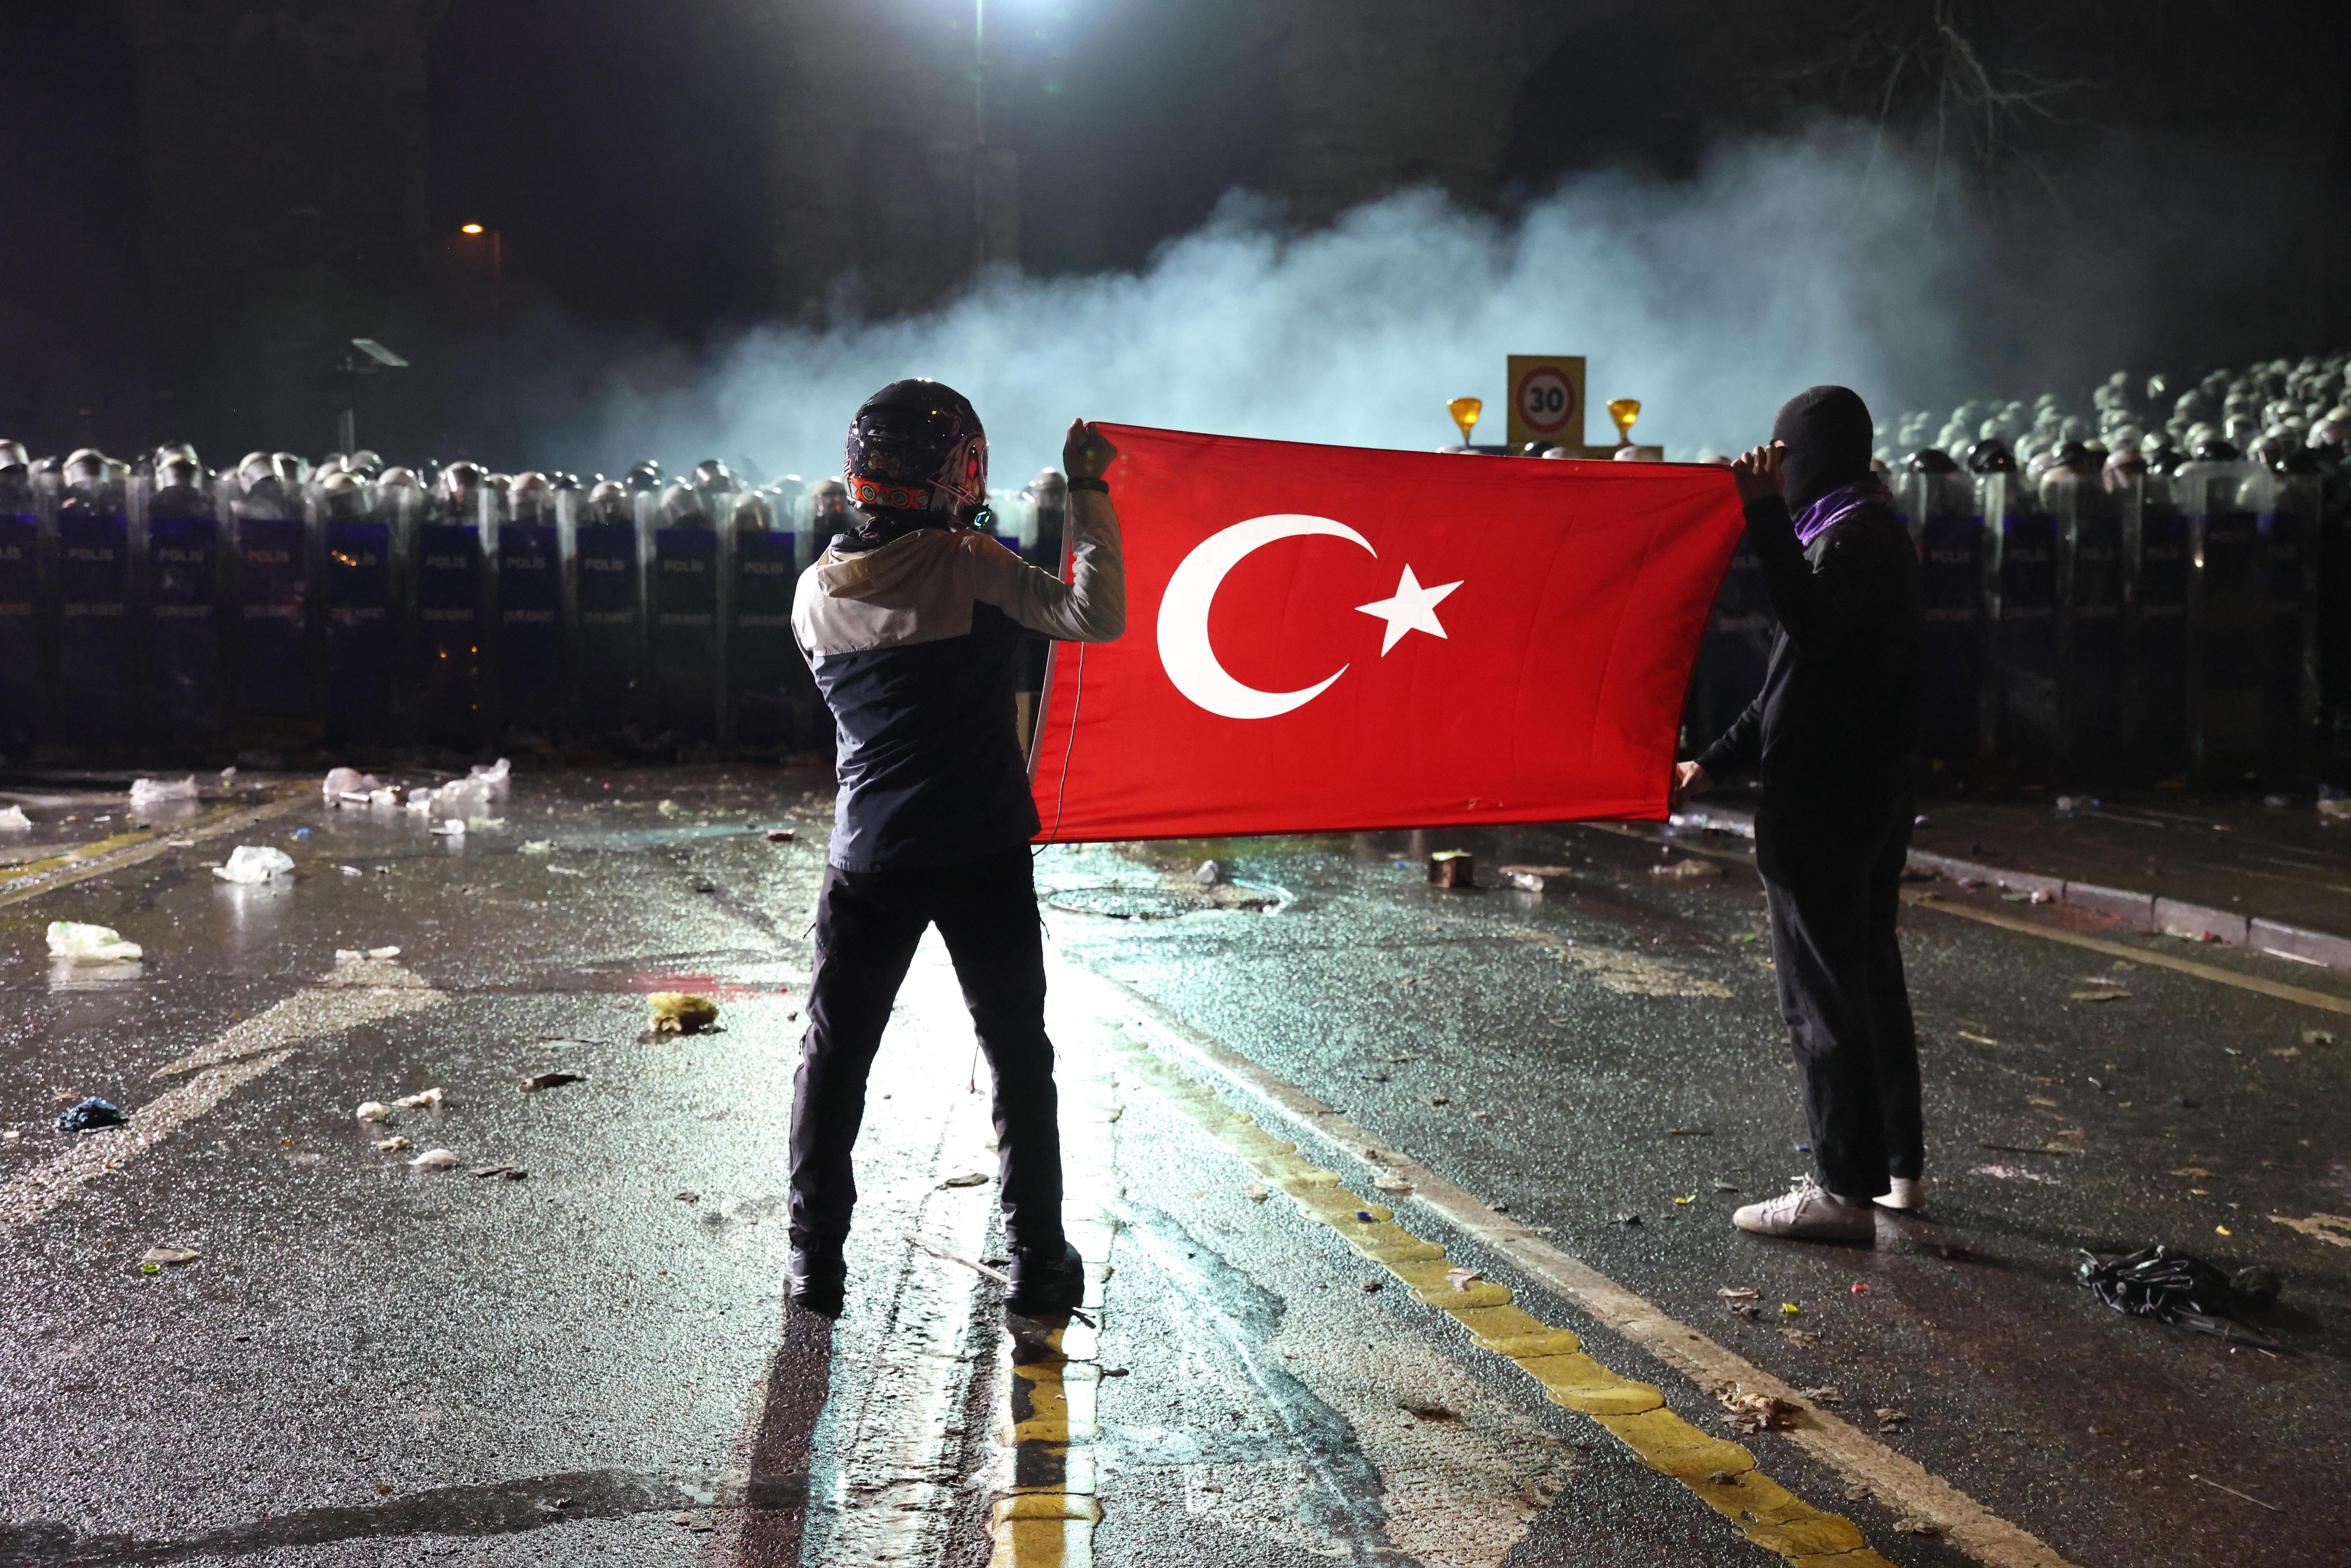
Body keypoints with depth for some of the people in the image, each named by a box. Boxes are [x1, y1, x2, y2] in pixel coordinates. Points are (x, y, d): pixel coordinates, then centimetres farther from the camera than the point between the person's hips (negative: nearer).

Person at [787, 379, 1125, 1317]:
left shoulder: (817, 591, 1)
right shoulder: (971, 568, -14)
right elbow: (1098, 616, -19)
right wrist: (1087, 492, -9)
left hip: (871, 859, 3)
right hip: (982, 853, -3)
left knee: (835, 1055, 16)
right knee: (1017, 1056, 11)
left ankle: (816, 1259, 20)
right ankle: (1036, 1259, 17)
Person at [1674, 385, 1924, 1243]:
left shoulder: (1853, 534, -13)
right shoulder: (1875, 529, 18)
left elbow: (1812, 624, -34)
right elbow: (1799, 671, 20)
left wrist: (1766, 513, -34)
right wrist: (1716, 761, 20)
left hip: (1823, 802, -10)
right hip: (1870, 793, 10)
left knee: (1822, 991, -6)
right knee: (1869, 977, 17)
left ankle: (1845, 1189, -1)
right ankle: (1897, 1165, 27)